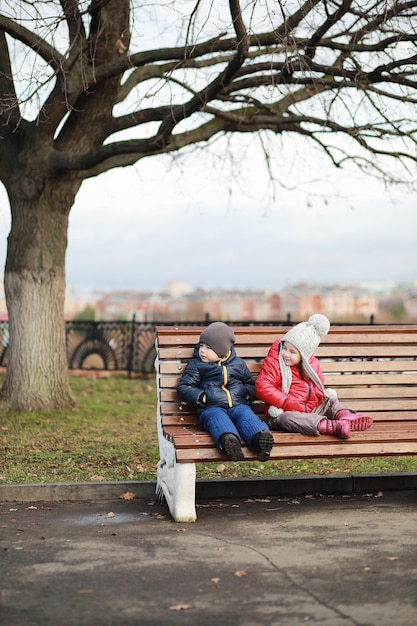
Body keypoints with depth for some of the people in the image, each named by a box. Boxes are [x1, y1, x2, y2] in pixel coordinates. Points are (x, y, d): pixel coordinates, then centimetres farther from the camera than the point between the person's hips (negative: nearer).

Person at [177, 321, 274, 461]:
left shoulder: (238, 363, 23)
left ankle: (260, 436, -60)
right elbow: (183, 388, 9)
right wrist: (203, 396, -6)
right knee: (218, 418, -37)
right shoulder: (196, 365, 17)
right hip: (211, 408, -2)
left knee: (246, 415, -32)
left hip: (238, 405, 3)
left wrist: (246, 392, 6)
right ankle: (228, 439, -68)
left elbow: (253, 385, 31)